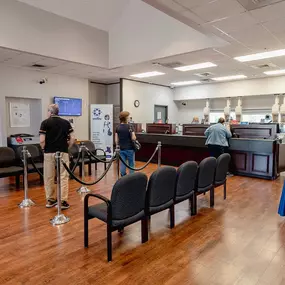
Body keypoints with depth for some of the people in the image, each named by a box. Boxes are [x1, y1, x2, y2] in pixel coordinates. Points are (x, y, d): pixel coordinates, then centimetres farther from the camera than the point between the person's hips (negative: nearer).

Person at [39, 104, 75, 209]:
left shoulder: (45, 123, -3)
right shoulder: (66, 122, 4)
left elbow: (42, 140, -11)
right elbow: (72, 138, -3)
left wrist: (44, 149, 7)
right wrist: (66, 147, 9)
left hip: (49, 153, -1)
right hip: (63, 152, 1)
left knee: (49, 177, 12)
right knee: (63, 177, 2)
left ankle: (50, 200, 20)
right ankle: (62, 201, -1)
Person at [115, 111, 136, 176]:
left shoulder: (118, 127, 4)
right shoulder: (129, 127, -12)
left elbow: (116, 140, 6)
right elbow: (133, 138, -17)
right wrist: (135, 137, 4)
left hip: (121, 149, 5)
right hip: (129, 149, -5)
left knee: (122, 164, 8)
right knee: (131, 164, 7)